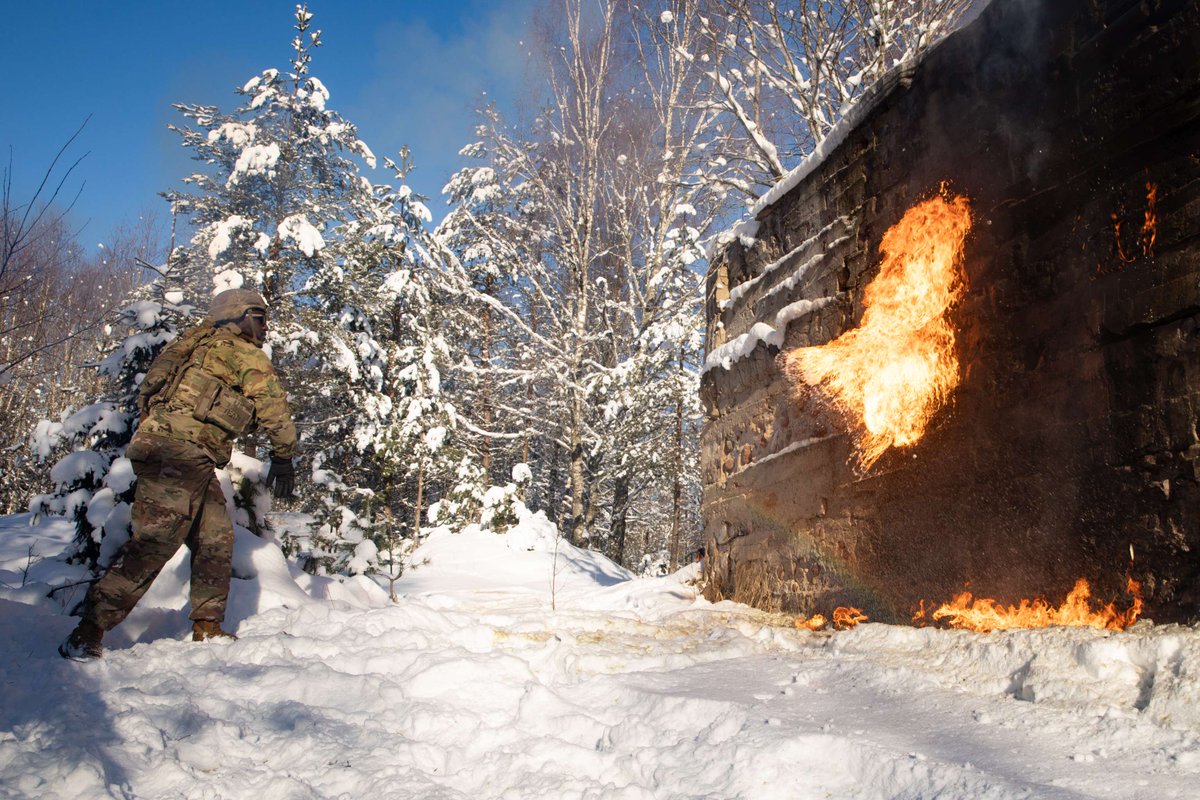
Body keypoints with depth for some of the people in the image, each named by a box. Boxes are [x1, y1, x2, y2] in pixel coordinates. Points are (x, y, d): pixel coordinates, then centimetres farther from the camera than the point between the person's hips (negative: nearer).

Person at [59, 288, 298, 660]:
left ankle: (207, 628, 18)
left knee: (216, 540, 12)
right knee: (155, 541, -14)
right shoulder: (246, 354, 2)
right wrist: (284, 457, 7)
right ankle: (90, 629, -14)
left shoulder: (198, 344, 27)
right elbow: (274, 408, -2)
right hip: (181, 452, -9)